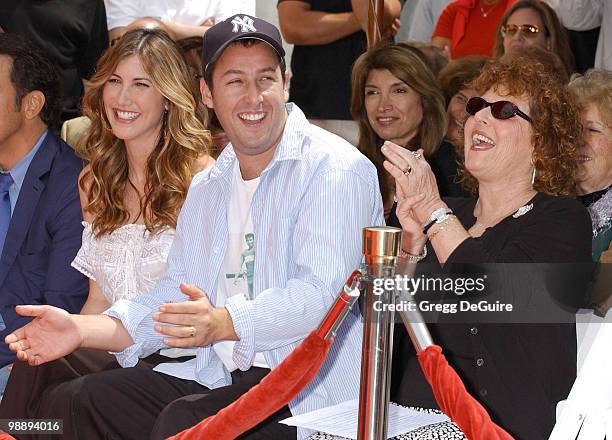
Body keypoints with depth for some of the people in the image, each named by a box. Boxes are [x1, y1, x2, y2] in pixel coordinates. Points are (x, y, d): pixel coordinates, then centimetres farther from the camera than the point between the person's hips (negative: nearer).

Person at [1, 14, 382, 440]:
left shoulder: (336, 169, -9)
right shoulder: (206, 189, 18)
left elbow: (321, 295, -21)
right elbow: (173, 297, 15)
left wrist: (222, 323, -37)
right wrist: (81, 329, -1)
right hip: (217, 379, 7)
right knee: (76, 401, -7)